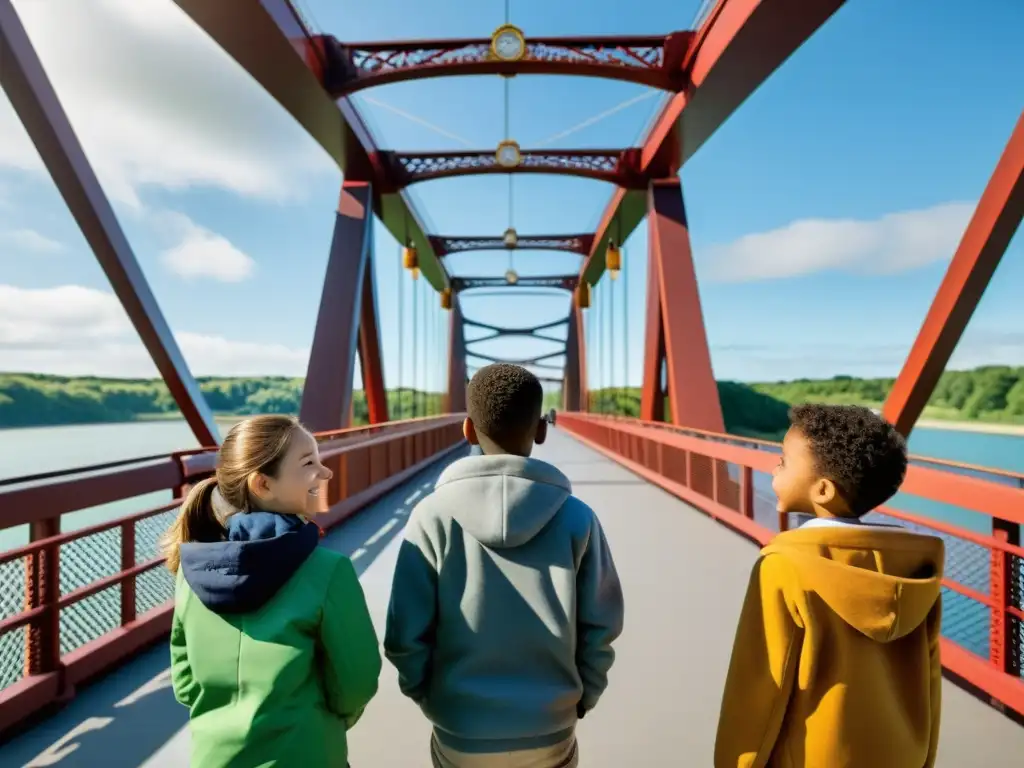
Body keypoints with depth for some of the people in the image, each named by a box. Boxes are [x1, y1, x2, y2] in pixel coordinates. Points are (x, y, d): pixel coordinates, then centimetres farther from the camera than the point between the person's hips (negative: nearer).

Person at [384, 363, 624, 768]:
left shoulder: (433, 515, -15)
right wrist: (580, 699, 11)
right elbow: (601, 629, -6)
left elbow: (405, 637, -12)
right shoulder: (576, 517, -12)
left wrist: (427, 696, 7)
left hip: (460, 734, 0)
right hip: (550, 734, 1)